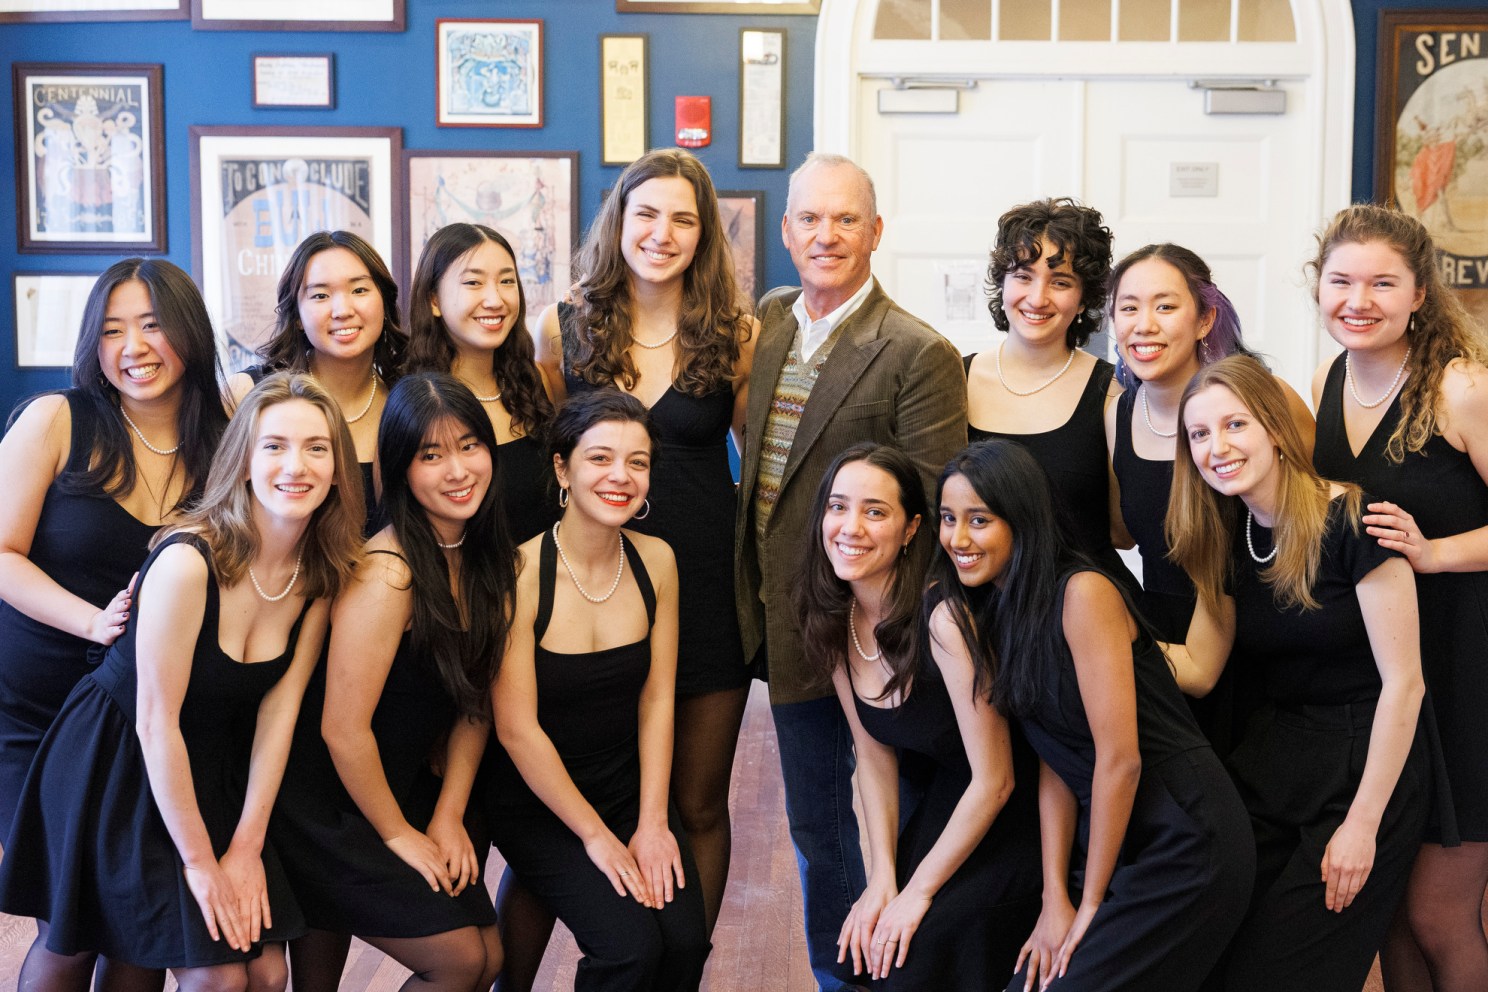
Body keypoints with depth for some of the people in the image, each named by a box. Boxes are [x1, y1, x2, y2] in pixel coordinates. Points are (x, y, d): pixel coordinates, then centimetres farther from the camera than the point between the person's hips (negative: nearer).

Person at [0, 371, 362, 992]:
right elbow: (156, 721, -21)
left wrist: (247, 847, -7)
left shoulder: (321, 575, -6)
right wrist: (199, 859, -15)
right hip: (116, 768, -5)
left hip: (213, 773, 6)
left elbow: (279, 707, -4)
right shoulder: (188, 561, -25)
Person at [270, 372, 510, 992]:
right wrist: (398, 834, -10)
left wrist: (449, 816, -1)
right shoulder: (386, 574, -26)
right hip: (325, 807, -7)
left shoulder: (486, 559, -1)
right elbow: (343, 729, -22)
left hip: (406, 785, 8)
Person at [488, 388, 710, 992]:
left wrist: (652, 823, -6)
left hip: (631, 786, 4)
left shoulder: (656, 561, -2)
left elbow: (657, 700, 1)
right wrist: (596, 835, -13)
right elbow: (517, 728, -16)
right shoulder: (521, 573, -18)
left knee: (685, 939, -16)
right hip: (537, 802, -4)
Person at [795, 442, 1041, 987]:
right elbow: (873, 756, 2)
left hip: (1010, 816, -6)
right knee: (864, 946, -10)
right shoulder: (834, 620, -7)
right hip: (939, 803, 6)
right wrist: (883, 878, -8)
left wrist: (918, 891, -13)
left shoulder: (942, 619, -28)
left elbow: (994, 782, -22)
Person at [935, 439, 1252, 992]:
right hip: (1107, 838, 7)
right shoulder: (993, 615, 7)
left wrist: (1091, 902, -10)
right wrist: (1055, 898, -4)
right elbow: (1054, 765, 4)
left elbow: (1120, 758, -19)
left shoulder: (1082, 593, -17)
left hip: (1185, 841, -7)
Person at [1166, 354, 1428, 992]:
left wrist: (1363, 825, -16)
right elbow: (1198, 669, 5)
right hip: (1269, 766, 6)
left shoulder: (1349, 520, -18)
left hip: (1367, 772, -6)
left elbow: (1403, 682, -17)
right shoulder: (1225, 539, 4)